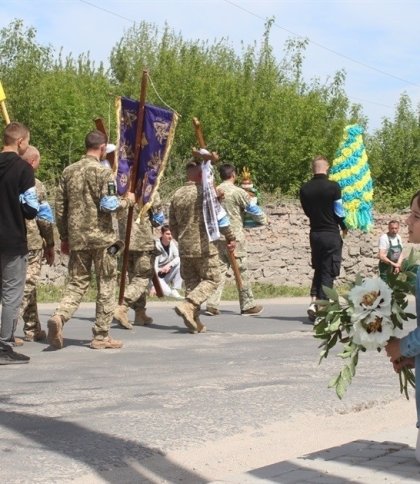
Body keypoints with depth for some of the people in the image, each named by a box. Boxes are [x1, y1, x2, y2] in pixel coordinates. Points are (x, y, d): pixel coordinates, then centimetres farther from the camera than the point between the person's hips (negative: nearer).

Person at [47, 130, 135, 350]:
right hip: (101, 237, -5)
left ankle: (59, 317, -14)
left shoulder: (69, 171, 8)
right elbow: (109, 206, -16)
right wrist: (127, 200, 4)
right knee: (106, 286, 6)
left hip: (76, 237, 5)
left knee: (77, 283, 12)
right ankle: (101, 335, 8)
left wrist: (64, 237, 18)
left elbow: (60, 206, 10)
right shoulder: (103, 171, -9)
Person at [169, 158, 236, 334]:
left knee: (191, 282, 12)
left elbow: (172, 224, 15)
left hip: (184, 248, 6)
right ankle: (188, 305, -16)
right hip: (205, 247, -6)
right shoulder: (205, 193, -11)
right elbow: (220, 218, -10)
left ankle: (194, 322, 9)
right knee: (212, 279, 4)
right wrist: (230, 238, 2)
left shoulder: (177, 195, 8)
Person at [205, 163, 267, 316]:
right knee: (242, 271, 4)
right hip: (235, 235, -5)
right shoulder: (238, 192, -10)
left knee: (219, 269, 6)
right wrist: (262, 220, 15)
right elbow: (253, 209, -3)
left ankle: (212, 304, -4)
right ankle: (248, 305, 11)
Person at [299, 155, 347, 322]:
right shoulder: (333, 186, -14)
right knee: (328, 272, 2)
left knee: (318, 269, 19)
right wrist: (344, 227, 9)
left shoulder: (304, 189, -1)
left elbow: (307, 211, 8)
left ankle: (313, 301, 6)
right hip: (331, 234, -4)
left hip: (315, 233, 4)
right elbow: (339, 211, -8)